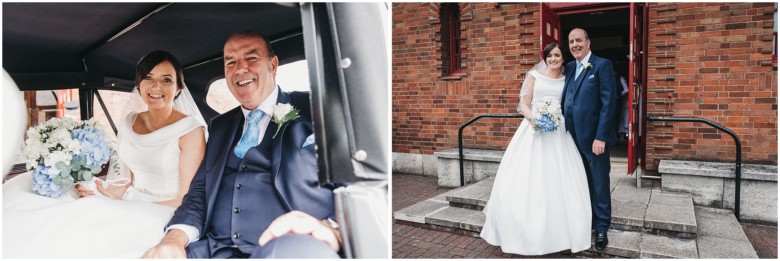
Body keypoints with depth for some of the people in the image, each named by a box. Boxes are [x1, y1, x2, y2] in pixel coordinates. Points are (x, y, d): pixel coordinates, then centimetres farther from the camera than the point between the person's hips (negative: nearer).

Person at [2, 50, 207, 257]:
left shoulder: (191, 129, -12)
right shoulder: (129, 122, 7)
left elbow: (188, 199, -12)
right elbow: (126, 176, 15)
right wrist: (120, 192, -8)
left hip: (167, 216, -6)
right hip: (130, 206, 6)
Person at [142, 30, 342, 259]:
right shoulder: (219, 126, 24)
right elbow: (199, 191, 17)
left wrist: (331, 230, -26)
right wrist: (175, 237, -5)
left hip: (288, 248, -5)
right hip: (214, 250, 6)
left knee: (295, 247, -40)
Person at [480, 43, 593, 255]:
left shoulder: (566, 80, 13)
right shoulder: (534, 75, 7)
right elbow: (524, 104, 1)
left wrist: (561, 117, -6)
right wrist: (532, 118, -17)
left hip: (558, 134, 2)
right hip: (534, 130, -2)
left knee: (558, 181, -1)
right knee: (527, 180, -4)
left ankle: (557, 231, 12)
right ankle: (527, 230, 8)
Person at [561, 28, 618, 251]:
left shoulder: (602, 65, -6)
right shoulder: (569, 68, 13)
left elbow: (609, 103, -13)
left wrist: (600, 137, -18)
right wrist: (564, 132, 2)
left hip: (594, 137, -5)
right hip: (573, 137, 5)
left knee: (599, 185, 6)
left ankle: (602, 228, 20)